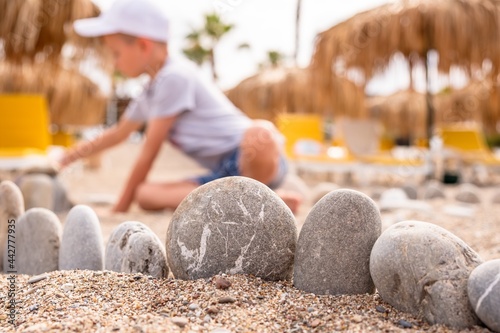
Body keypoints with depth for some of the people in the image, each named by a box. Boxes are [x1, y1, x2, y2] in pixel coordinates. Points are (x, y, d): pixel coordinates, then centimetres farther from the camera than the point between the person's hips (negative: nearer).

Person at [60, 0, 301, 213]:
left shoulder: (174, 77, -13)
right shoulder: (152, 91, 18)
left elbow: (149, 152, -9)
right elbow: (119, 132, 37)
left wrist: (123, 205, 1)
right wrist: (79, 153, 48)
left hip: (252, 162, -9)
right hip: (223, 175, 9)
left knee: (259, 135, -44)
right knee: (146, 195, -10)